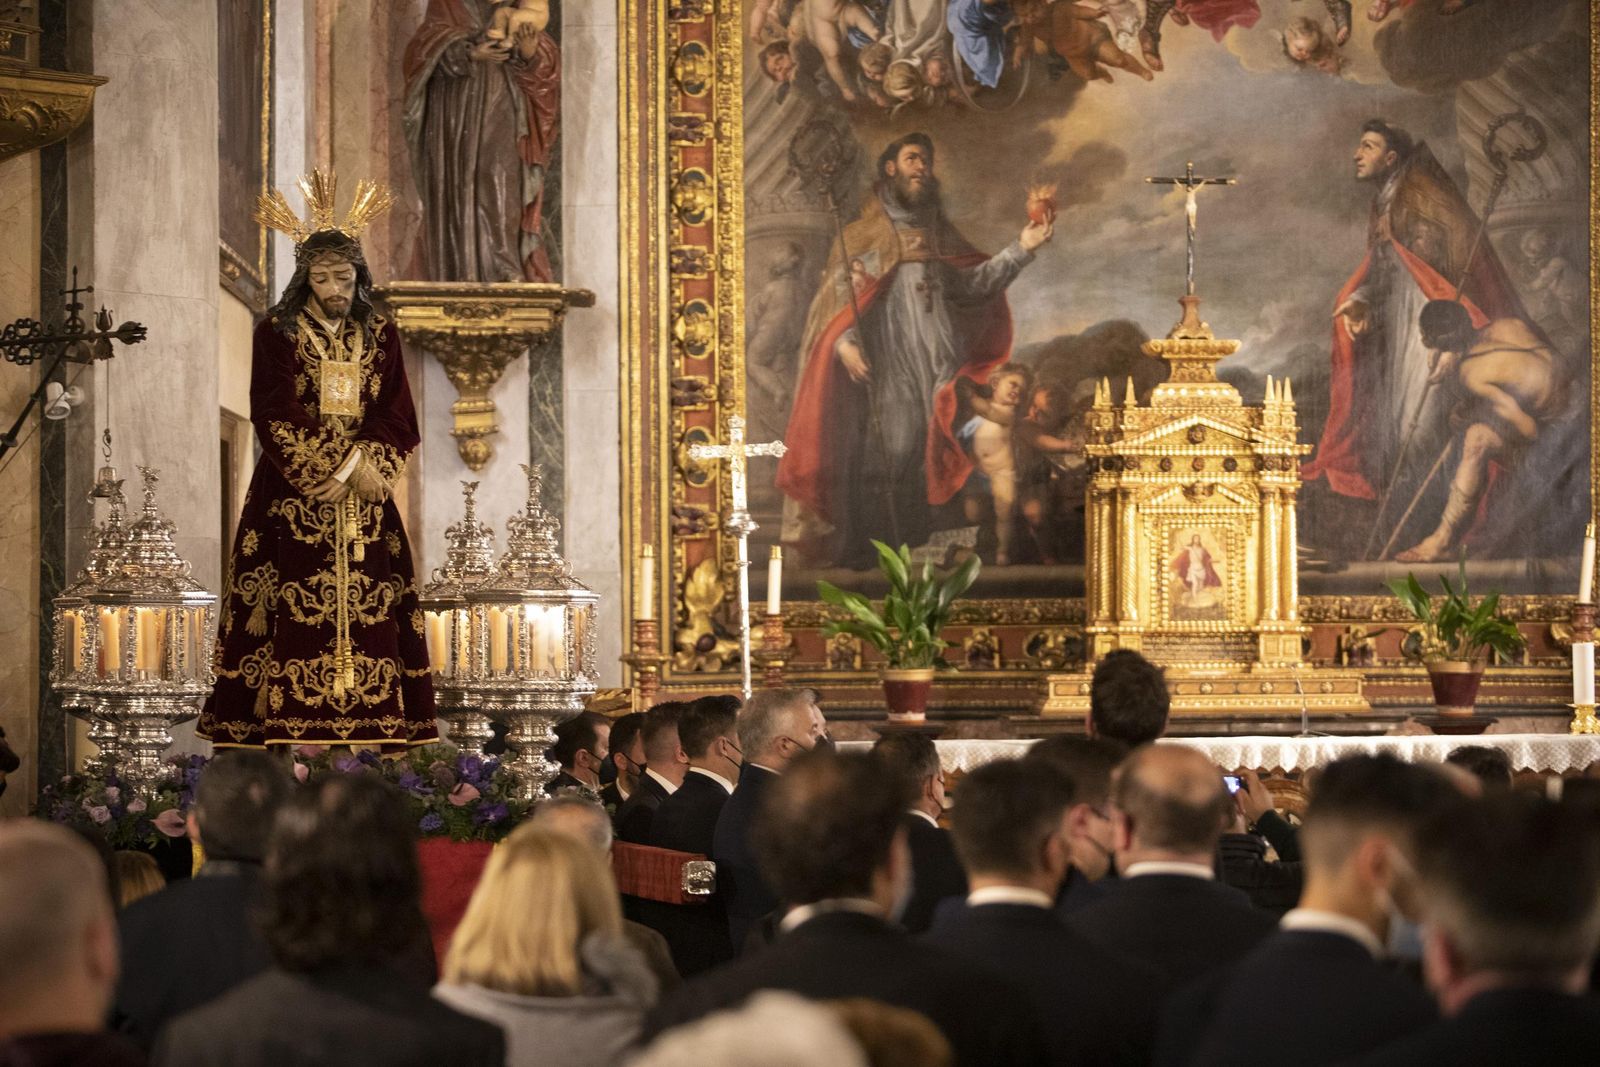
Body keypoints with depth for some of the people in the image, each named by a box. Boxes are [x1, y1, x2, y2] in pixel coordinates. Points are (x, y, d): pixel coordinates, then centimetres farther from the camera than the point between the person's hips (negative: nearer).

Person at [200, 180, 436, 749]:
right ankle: (287, 719, -9)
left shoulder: (380, 335, 9)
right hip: (293, 498, -3)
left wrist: (350, 470, -12)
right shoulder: (277, 334, 1)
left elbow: (398, 419, 3)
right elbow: (275, 416, -8)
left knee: (369, 611, -3)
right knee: (297, 613, -9)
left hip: (364, 499, 3)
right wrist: (349, 463, -14)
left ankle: (371, 720, -2)